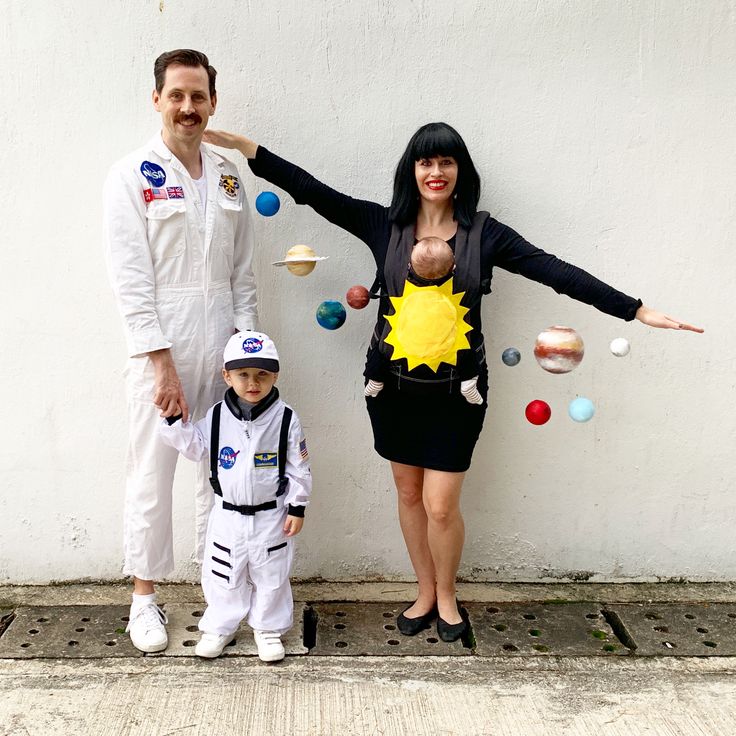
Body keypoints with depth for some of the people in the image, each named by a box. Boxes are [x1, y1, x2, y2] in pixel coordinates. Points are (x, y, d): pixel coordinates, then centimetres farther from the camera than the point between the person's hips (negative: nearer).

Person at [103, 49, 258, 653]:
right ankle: (145, 598, 18)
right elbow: (131, 280, -10)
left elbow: (243, 271, 11)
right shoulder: (132, 175, -4)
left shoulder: (228, 177, 10)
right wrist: (162, 364, -15)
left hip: (222, 348, 5)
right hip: (161, 348, -4)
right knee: (153, 473, 3)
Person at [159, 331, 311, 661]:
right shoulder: (217, 416, -5)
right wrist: (174, 419, -11)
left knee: (270, 575, 12)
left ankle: (268, 628, 31)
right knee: (223, 575, 13)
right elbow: (194, 446, 2)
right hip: (227, 514, 2)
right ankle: (220, 627, 33)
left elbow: (299, 468, -7)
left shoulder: (285, 419, -12)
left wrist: (297, 507, -6)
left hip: (270, 516, -2)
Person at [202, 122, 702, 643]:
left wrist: (637, 310, -11)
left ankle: (447, 595, 30)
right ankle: (425, 592, 37)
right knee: (409, 493, 15)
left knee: (441, 506, 0)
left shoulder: (484, 233, -4)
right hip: (395, 385, 2)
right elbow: (313, 191, -5)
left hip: (455, 390, -2)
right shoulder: (384, 225, -1)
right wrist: (242, 146, -11)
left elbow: (556, 271, -8)